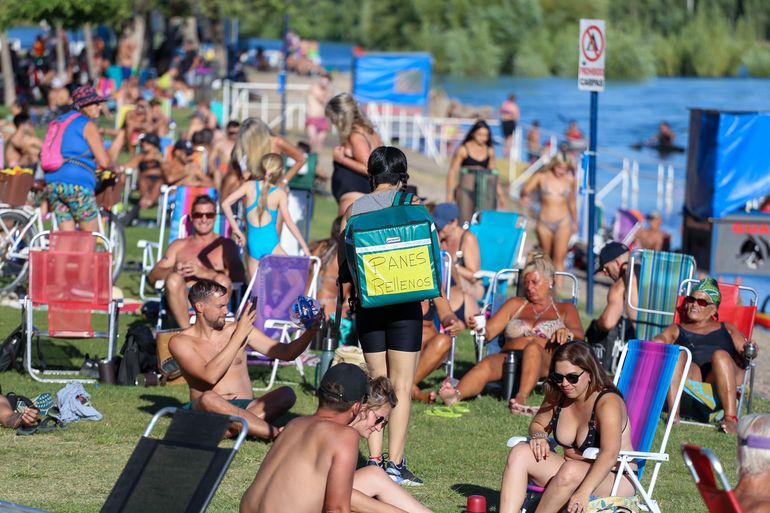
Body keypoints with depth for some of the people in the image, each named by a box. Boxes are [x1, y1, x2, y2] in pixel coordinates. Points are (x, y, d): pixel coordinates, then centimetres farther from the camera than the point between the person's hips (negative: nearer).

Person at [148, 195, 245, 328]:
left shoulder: (226, 245, 18)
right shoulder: (179, 245, 26)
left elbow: (237, 279, 0)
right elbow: (153, 276, 15)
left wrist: (204, 273, -14)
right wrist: (173, 270, -8)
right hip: (183, 304, 1)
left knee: (221, 280, -33)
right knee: (173, 279, -30)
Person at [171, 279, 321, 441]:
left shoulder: (236, 329, 12)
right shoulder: (180, 342, 1)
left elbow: (287, 353, 11)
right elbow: (210, 376, -16)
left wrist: (310, 332, -8)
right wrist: (239, 336, -14)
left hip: (246, 409, 3)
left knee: (286, 394, -23)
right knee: (209, 399, -38)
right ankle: (277, 433, -40)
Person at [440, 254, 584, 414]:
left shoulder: (565, 309, 27)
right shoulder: (515, 305, 33)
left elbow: (579, 334, 9)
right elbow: (489, 332, 22)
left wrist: (566, 333, -16)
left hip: (546, 361, -2)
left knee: (533, 347, -39)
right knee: (486, 365, -34)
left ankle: (521, 399, -63)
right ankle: (455, 395, -66)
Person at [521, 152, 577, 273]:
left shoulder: (570, 180, 3)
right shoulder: (541, 177, -2)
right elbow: (525, 189, -11)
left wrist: (574, 222, 23)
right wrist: (524, 195, -35)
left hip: (563, 222, 0)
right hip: (544, 222, 0)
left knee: (559, 259, -8)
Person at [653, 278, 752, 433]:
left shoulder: (727, 329, 31)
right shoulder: (677, 329, 30)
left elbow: (743, 353, 18)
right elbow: (659, 341, 11)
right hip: (691, 376, 0)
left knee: (720, 355, -34)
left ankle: (731, 417, -46)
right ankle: (673, 413, -45)